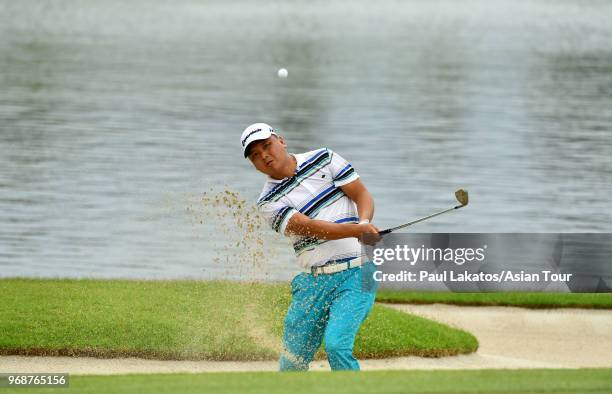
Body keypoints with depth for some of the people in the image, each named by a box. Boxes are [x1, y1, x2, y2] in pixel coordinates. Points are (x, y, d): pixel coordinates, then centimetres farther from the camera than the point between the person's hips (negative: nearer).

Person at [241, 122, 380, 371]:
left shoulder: (324, 159, 6)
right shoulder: (269, 202, 1)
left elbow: (362, 195, 4)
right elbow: (310, 227, -14)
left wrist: (364, 222, -20)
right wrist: (357, 230, -30)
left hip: (356, 273, -2)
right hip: (314, 282, 2)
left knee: (336, 345, -20)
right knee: (293, 358, 5)